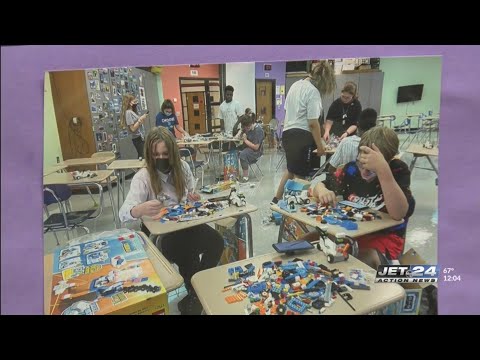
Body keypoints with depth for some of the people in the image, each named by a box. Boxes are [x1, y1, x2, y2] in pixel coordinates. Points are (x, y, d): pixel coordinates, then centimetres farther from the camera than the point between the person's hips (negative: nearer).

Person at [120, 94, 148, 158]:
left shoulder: (133, 111, 14)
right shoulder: (128, 112, -13)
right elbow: (133, 128, -18)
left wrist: (142, 118, 3)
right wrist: (140, 120, -17)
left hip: (141, 137, 9)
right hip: (137, 138, -9)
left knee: (142, 156, 9)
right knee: (143, 156, -8)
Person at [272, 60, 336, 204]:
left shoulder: (295, 85, 12)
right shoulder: (313, 91, -13)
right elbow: (313, 123, -17)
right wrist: (320, 146, -10)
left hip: (287, 133, 9)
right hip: (301, 136, -9)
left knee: (291, 169, 23)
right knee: (299, 175, 5)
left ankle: (276, 200, 28)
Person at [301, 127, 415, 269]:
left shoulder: (398, 170, -15)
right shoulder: (352, 168, -5)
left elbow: (398, 214, -31)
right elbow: (319, 186, 4)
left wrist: (382, 170, -40)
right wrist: (322, 191, -22)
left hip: (384, 238, -4)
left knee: (359, 263, -36)